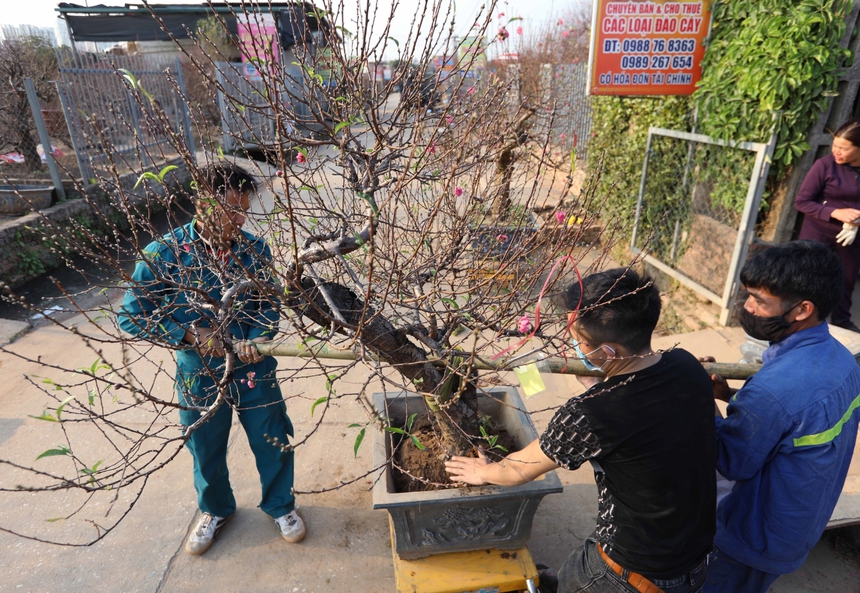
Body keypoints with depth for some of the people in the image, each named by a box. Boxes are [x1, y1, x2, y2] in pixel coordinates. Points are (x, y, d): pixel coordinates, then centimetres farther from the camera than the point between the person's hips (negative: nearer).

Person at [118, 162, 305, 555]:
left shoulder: (255, 250, -10)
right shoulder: (164, 254, -16)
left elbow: (267, 304, -1)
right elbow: (131, 316, -10)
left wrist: (260, 338, -21)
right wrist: (189, 335, -20)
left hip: (255, 371, 1)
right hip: (199, 377, 0)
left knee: (273, 442, 16)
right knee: (206, 452, 22)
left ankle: (280, 505, 45)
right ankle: (216, 511, 52)